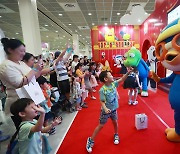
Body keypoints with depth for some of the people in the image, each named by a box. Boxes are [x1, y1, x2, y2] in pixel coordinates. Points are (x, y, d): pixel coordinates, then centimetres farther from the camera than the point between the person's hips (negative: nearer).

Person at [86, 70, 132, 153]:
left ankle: (116, 135, 52)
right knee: (100, 125, 6)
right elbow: (102, 102, -22)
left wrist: (128, 72, -19)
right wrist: (105, 108, -38)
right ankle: (91, 140, 25)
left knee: (115, 122, 22)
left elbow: (122, 79, -7)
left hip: (114, 109, 5)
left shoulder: (113, 84, -10)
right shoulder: (102, 90, -27)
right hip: (105, 110, -5)